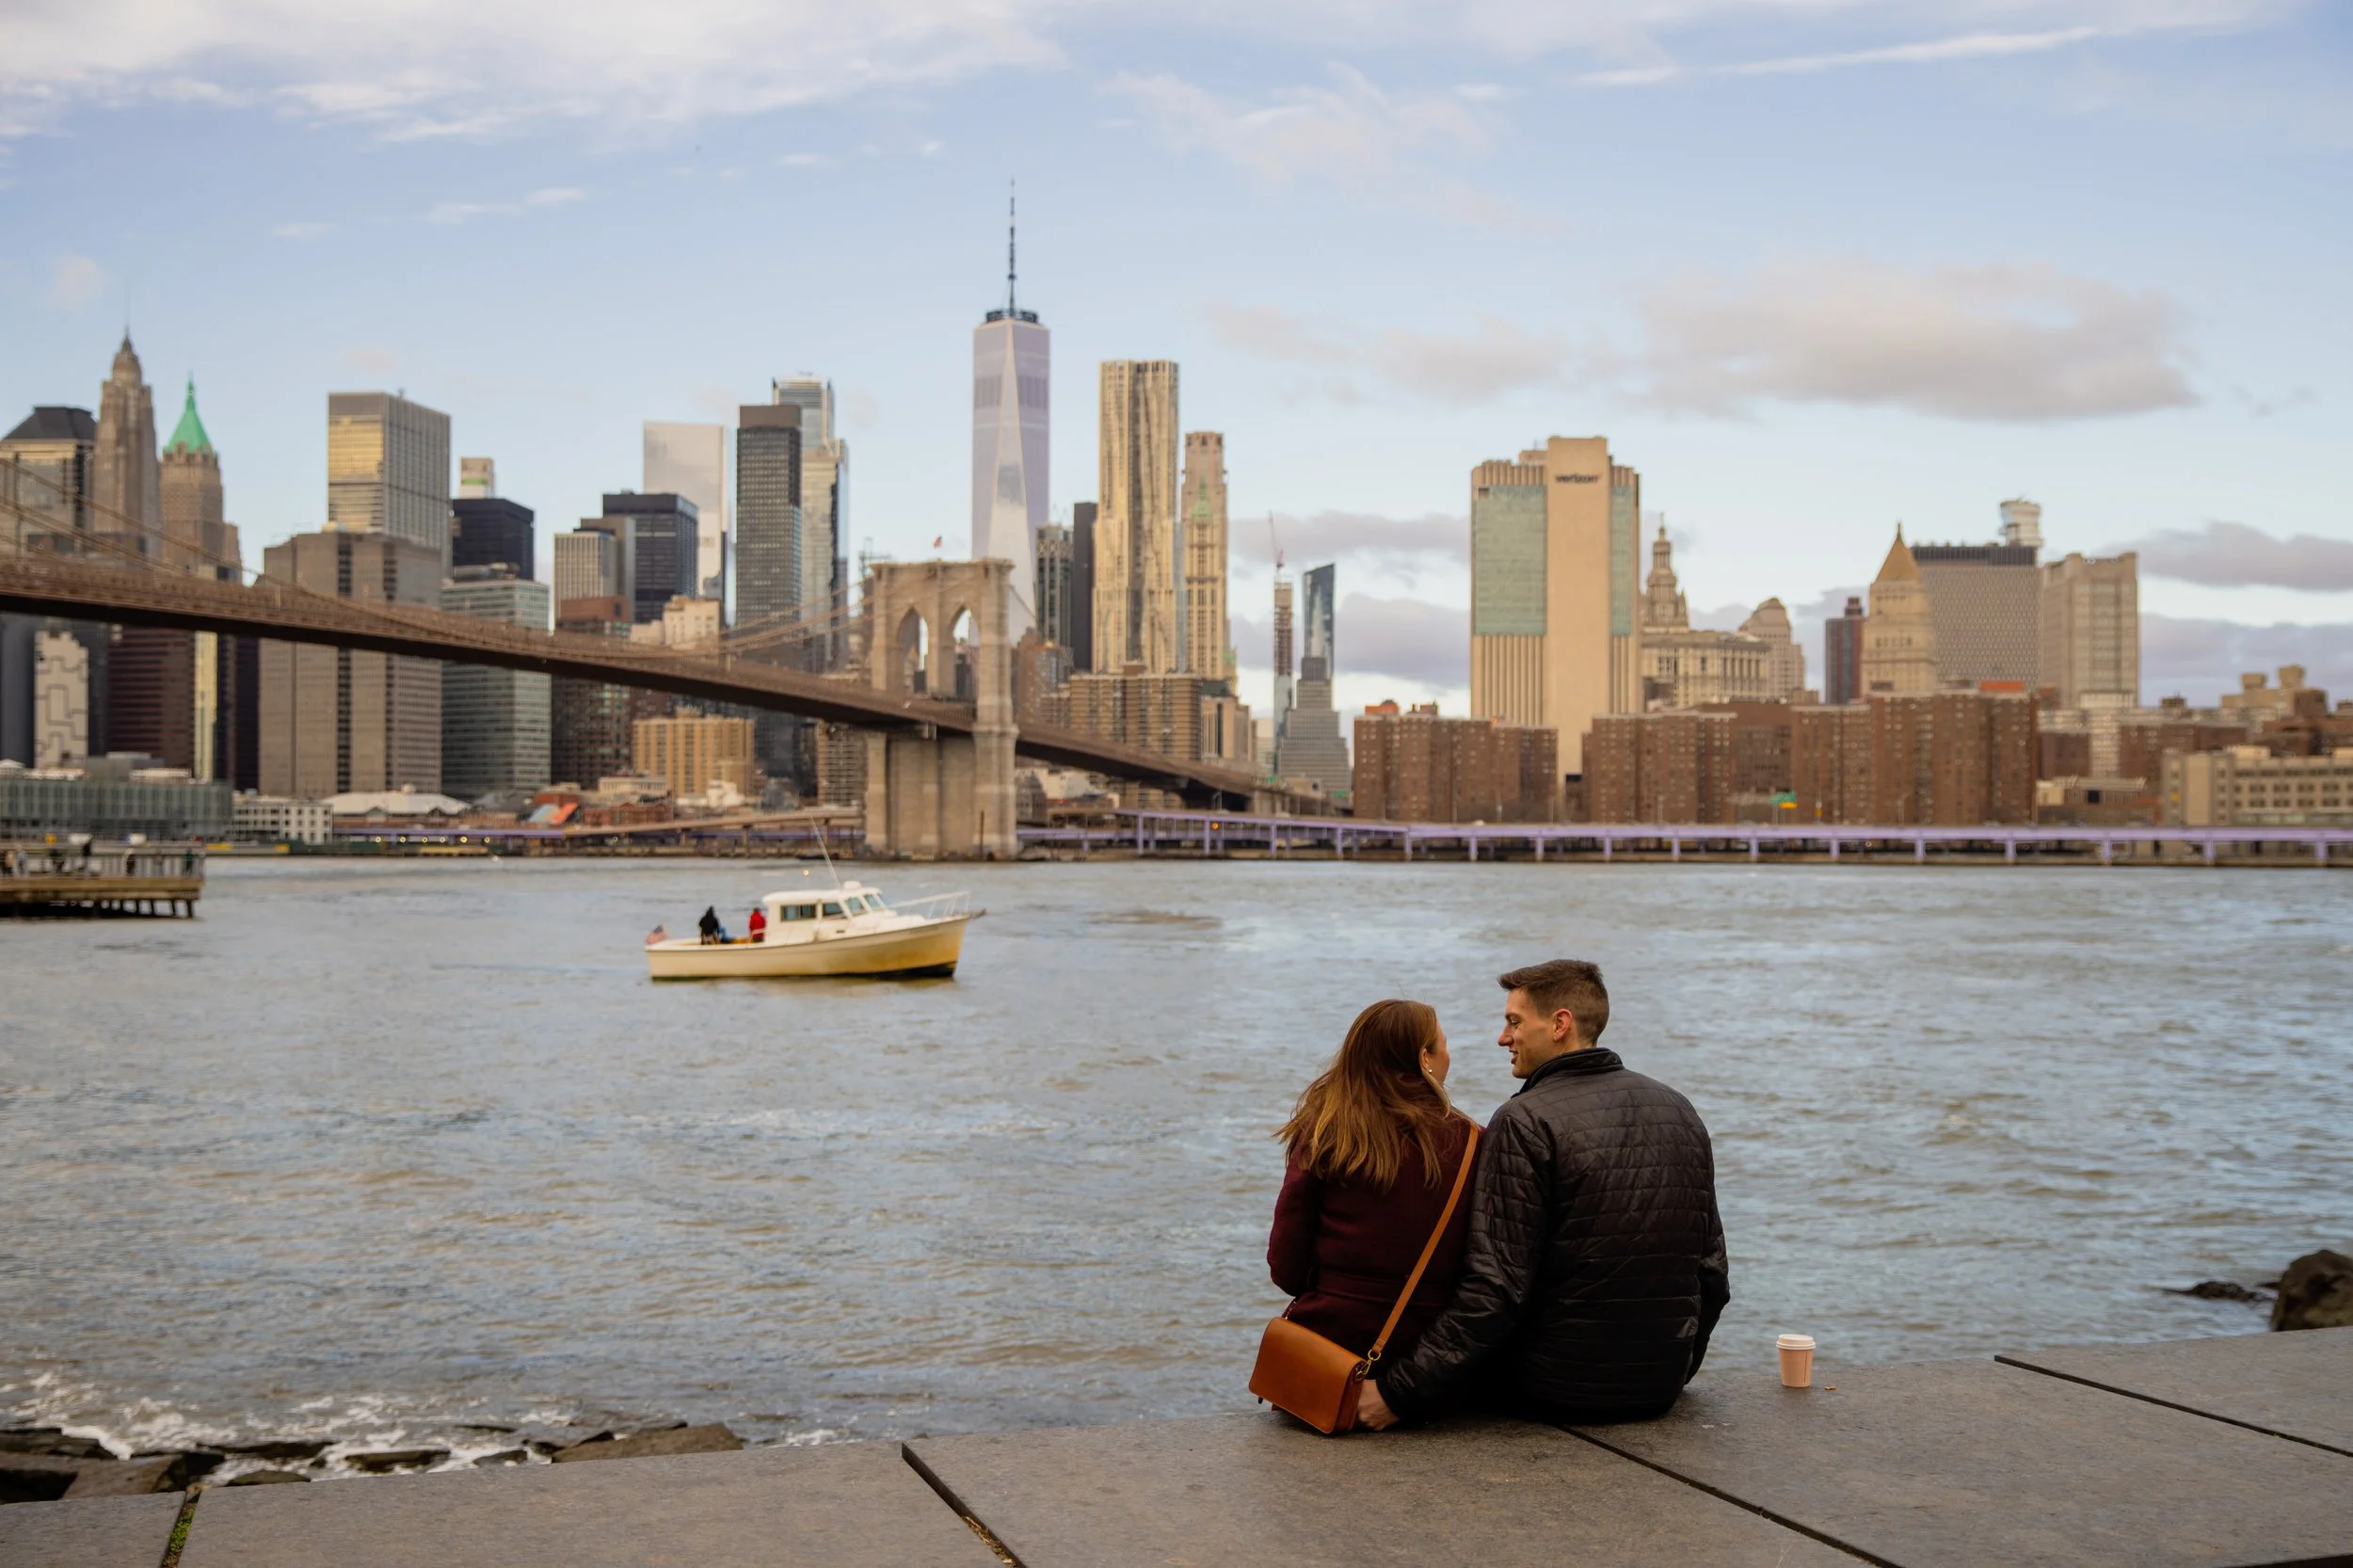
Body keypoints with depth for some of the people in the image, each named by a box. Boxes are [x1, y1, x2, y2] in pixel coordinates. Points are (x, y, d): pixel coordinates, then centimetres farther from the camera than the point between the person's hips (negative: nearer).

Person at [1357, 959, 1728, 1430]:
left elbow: (1496, 1288, -21)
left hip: (1557, 1389, -7)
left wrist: (1398, 1391, -19)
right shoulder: (1680, 1111, 5)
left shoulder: (1525, 1121, -15)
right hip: (1662, 1386, 7)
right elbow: (1711, 1268, 11)